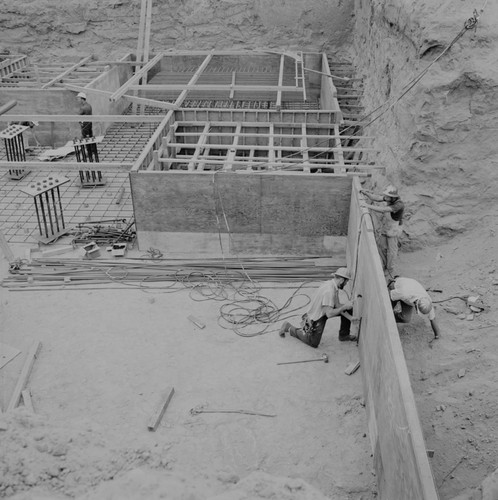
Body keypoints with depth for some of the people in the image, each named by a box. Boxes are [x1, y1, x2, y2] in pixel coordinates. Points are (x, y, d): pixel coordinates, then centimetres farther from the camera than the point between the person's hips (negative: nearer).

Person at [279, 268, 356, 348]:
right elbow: (329, 314, -34)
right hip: (315, 317, -9)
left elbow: (337, 305, 2)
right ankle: (290, 328, 14)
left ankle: (344, 335, 19)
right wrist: (344, 306, -25)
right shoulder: (329, 291, -33)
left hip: (323, 311, 9)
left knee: (348, 310, 3)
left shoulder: (333, 286, -2)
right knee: (314, 343, 3)